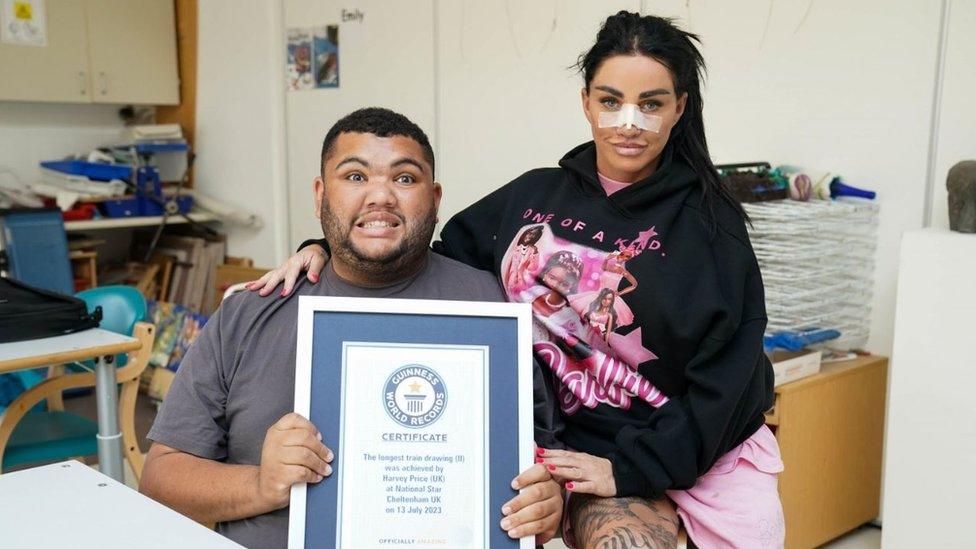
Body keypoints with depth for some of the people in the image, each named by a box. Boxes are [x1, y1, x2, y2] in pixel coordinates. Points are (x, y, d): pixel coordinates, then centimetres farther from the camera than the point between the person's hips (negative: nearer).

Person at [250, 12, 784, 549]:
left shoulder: (709, 222, -7)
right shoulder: (533, 197, 3)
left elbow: (725, 369, -10)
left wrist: (630, 467, -16)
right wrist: (330, 251, -6)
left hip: (701, 447, 0)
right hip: (584, 441, 1)